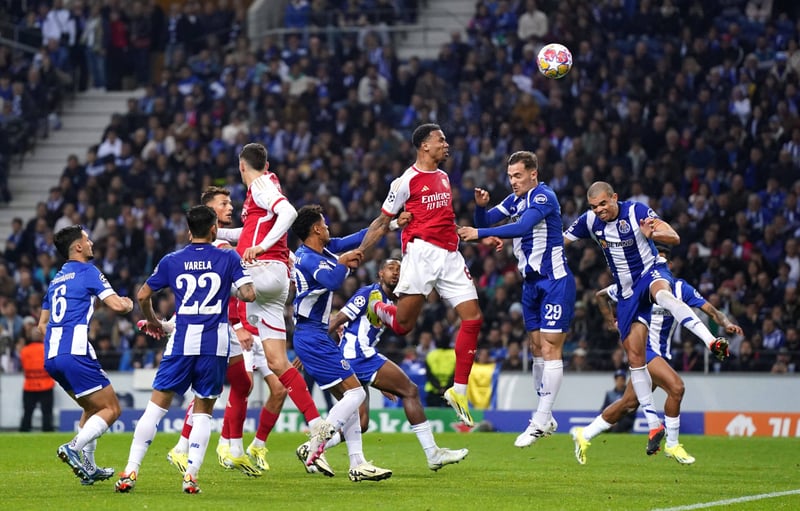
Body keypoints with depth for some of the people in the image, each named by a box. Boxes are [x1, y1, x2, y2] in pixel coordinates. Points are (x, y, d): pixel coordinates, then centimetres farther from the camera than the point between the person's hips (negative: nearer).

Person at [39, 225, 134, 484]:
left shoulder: (56, 279, 22)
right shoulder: (88, 271, -1)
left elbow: (42, 323, 28)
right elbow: (117, 305, -9)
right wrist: (128, 304, 12)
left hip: (52, 357, 8)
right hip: (75, 353, -8)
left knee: (92, 408, 23)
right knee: (111, 409, -4)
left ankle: (88, 468, 15)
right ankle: (73, 447, -23)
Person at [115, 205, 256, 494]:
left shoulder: (171, 261, 7)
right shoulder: (228, 258, 2)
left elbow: (143, 295, 12)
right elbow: (248, 294, -6)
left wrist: (152, 321, 31)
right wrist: (233, 288, 18)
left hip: (182, 342, 0)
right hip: (216, 343, 0)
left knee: (157, 406, 5)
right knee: (203, 413, 10)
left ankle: (131, 472, -3)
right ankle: (191, 475, -3)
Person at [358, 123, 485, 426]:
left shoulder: (443, 177, 19)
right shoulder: (407, 180, -3)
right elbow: (383, 222, 1)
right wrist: (358, 252, -5)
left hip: (450, 254, 7)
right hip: (421, 251, -7)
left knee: (473, 317, -5)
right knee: (403, 324, -7)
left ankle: (459, 390, 0)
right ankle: (376, 307, 30)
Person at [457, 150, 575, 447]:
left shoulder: (543, 197, -15)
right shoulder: (515, 200, 11)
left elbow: (522, 227, -30)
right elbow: (485, 221, 11)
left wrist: (480, 233, -33)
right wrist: (481, 206, -11)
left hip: (554, 281, -9)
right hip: (531, 282, 9)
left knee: (550, 349, -10)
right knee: (537, 349, 10)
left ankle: (541, 421, -13)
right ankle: (545, 418, 15)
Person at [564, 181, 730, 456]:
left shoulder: (636, 211, -14)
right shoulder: (589, 221, -1)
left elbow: (674, 238, -17)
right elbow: (560, 241, 11)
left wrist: (651, 234, -38)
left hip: (651, 272, -5)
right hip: (627, 291, 5)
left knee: (662, 293, -43)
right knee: (635, 357, 0)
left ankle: (712, 342, -59)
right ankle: (653, 424, 8)